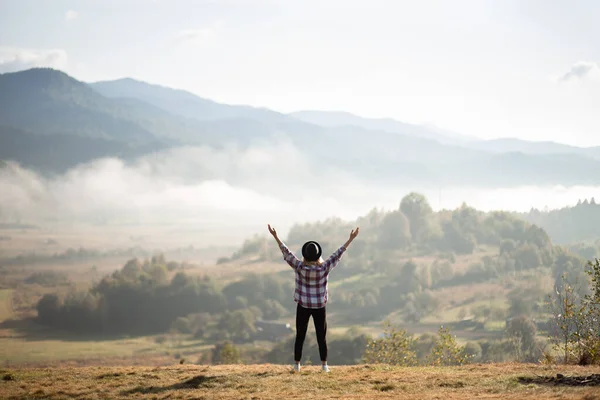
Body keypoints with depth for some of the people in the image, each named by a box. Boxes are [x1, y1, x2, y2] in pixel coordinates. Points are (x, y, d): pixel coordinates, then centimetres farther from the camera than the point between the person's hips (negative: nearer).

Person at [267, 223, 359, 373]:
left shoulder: (299, 267, -19)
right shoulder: (324, 268, -18)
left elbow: (286, 252, -12)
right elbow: (338, 254, -11)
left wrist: (275, 236, -5)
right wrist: (351, 239, -4)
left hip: (303, 305, 0)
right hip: (319, 306, 0)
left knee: (300, 336, 12)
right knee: (322, 337, 10)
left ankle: (297, 364, 14)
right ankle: (324, 365, 9)